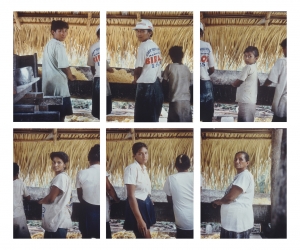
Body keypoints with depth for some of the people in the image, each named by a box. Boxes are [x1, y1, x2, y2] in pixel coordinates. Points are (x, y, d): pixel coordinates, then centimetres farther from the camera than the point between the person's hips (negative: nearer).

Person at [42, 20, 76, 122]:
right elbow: (64, 66, -15)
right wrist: (71, 77, 2)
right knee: (61, 114, -4)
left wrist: (67, 75, 18)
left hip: (49, 83, 9)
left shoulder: (49, 44, 15)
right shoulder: (59, 46, -14)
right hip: (58, 84, -9)